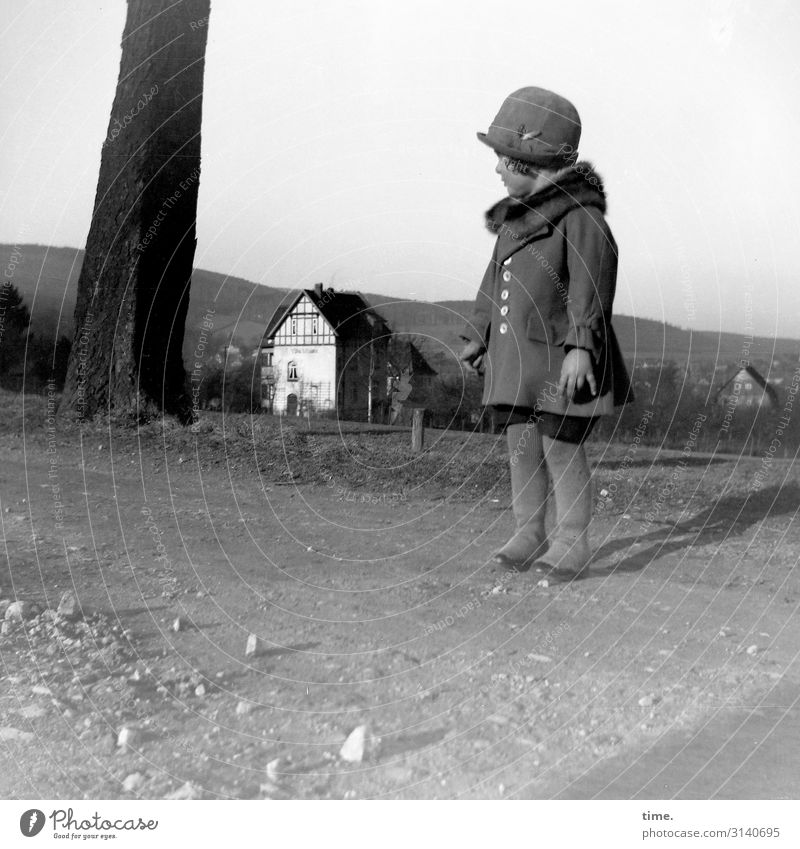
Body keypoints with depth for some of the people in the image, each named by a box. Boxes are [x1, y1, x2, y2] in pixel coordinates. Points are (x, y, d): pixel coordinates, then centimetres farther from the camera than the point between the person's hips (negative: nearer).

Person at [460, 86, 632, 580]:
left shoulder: (580, 216, -11)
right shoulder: (514, 217, 15)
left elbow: (592, 283, -18)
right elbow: (496, 279, 22)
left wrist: (580, 346, -26)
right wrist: (478, 334, 23)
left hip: (561, 358, -8)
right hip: (516, 355, 8)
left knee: (562, 448, -2)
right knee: (521, 445, 9)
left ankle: (573, 544, 10)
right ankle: (528, 535, 19)